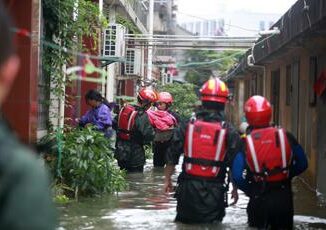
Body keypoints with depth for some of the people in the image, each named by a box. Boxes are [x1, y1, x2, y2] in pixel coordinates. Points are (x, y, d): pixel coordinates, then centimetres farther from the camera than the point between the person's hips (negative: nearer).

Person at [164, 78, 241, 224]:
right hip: (214, 189, -1)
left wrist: (167, 179, 15)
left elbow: (172, 157, 2)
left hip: (188, 188, 1)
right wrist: (235, 189, 9)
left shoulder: (186, 126, -1)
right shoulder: (229, 132, -5)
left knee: (183, 222, 16)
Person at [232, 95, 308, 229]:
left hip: (259, 200, -1)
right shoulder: (285, 136, -3)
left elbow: (237, 176, -12)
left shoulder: (244, 142, -8)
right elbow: (302, 164, 3)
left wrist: (250, 191, 3)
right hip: (284, 197, 2)